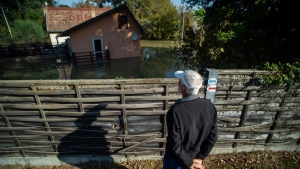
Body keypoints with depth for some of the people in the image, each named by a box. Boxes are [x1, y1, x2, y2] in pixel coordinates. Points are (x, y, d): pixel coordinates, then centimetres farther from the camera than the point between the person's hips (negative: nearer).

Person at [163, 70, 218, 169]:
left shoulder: (175, 111, -32)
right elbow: (212, 137, -8)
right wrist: (199, 158, -2)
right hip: (194, 158, 5)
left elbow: (175, 146, -26)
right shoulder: (210, 106, -16)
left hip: (176, 161, -4)